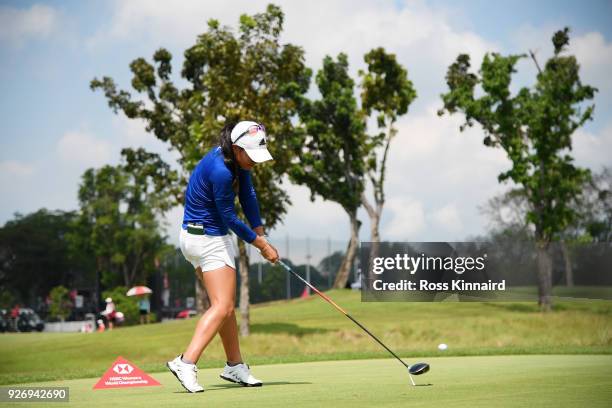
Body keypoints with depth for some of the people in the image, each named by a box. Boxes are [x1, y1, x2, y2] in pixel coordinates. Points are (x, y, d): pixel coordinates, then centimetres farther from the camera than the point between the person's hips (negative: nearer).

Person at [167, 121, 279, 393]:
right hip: (209, 240, -10)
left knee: (224, 304, 17)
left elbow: (248, 197, 4)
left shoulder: (237, 159, 0)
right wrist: (262, 245, -8)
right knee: (222, 307, -15)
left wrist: (260, 232, -5)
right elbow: (230, 218, -18)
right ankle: (186, 363, -24)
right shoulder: (220, 171, -28)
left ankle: (235, 366, 26)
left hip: (198, 236, 10)